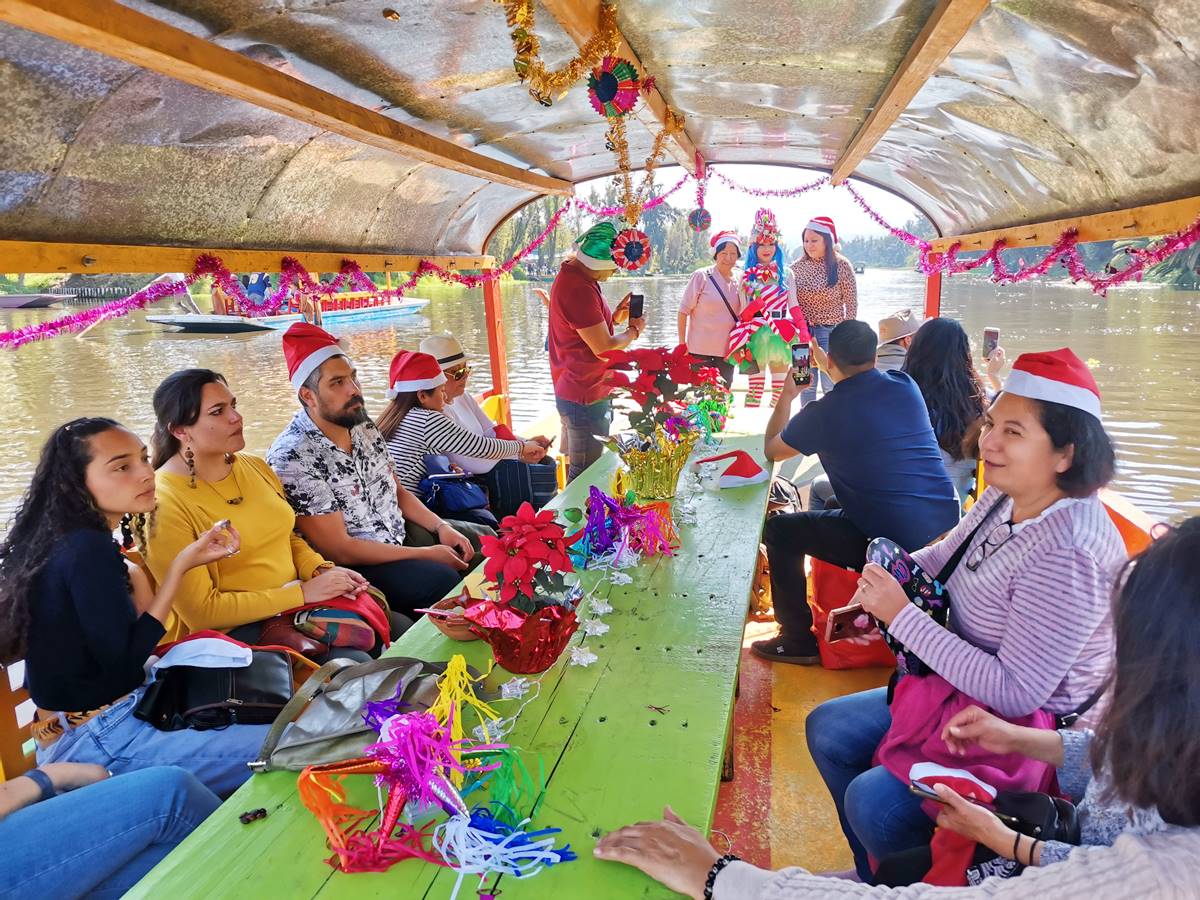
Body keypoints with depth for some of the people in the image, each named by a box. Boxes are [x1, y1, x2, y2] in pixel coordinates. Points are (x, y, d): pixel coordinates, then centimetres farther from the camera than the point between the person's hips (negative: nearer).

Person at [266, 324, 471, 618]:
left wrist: (441, 527, -3)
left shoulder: (364, 426, 2)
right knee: (444, 581, -27)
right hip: (354, 568, -8)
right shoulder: (291, 458, -22)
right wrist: (427, 555, -19)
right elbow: (339, 549, -20)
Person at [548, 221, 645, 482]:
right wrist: (634, 330, -4)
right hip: (586, 399, -11)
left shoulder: (573, 276, 10)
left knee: (576, 469, 21)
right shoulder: (578, 288, -23)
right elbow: (604, 348, -21)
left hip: (575, 393, 11)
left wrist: (615, 316, 3)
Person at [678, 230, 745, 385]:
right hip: (700, 350, -5)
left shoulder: (738, 281, 7)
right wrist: (682, 343, -9)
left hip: (727, 350, 5)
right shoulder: (702, 276, -7)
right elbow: (684, 310, -6)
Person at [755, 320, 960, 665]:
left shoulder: (824, 412, -10)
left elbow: (771, 450, 9)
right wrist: (828, 368, 36)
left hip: (891, 544, -6)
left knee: (778, 529, 11)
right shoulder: (906, 387, 4)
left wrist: (787, 395, 19)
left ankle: (798, 640, 17)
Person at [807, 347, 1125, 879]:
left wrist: (902, 615, -29)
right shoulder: (1004, 498, -5)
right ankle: (875, 878, 31)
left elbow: (1016, 692, -31)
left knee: (871, 801, -20)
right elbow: (944, 556, 14)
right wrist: (888, 575, -7)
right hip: (961, 695, 9)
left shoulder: (1066, 554, -31)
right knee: (826, 731, 11)